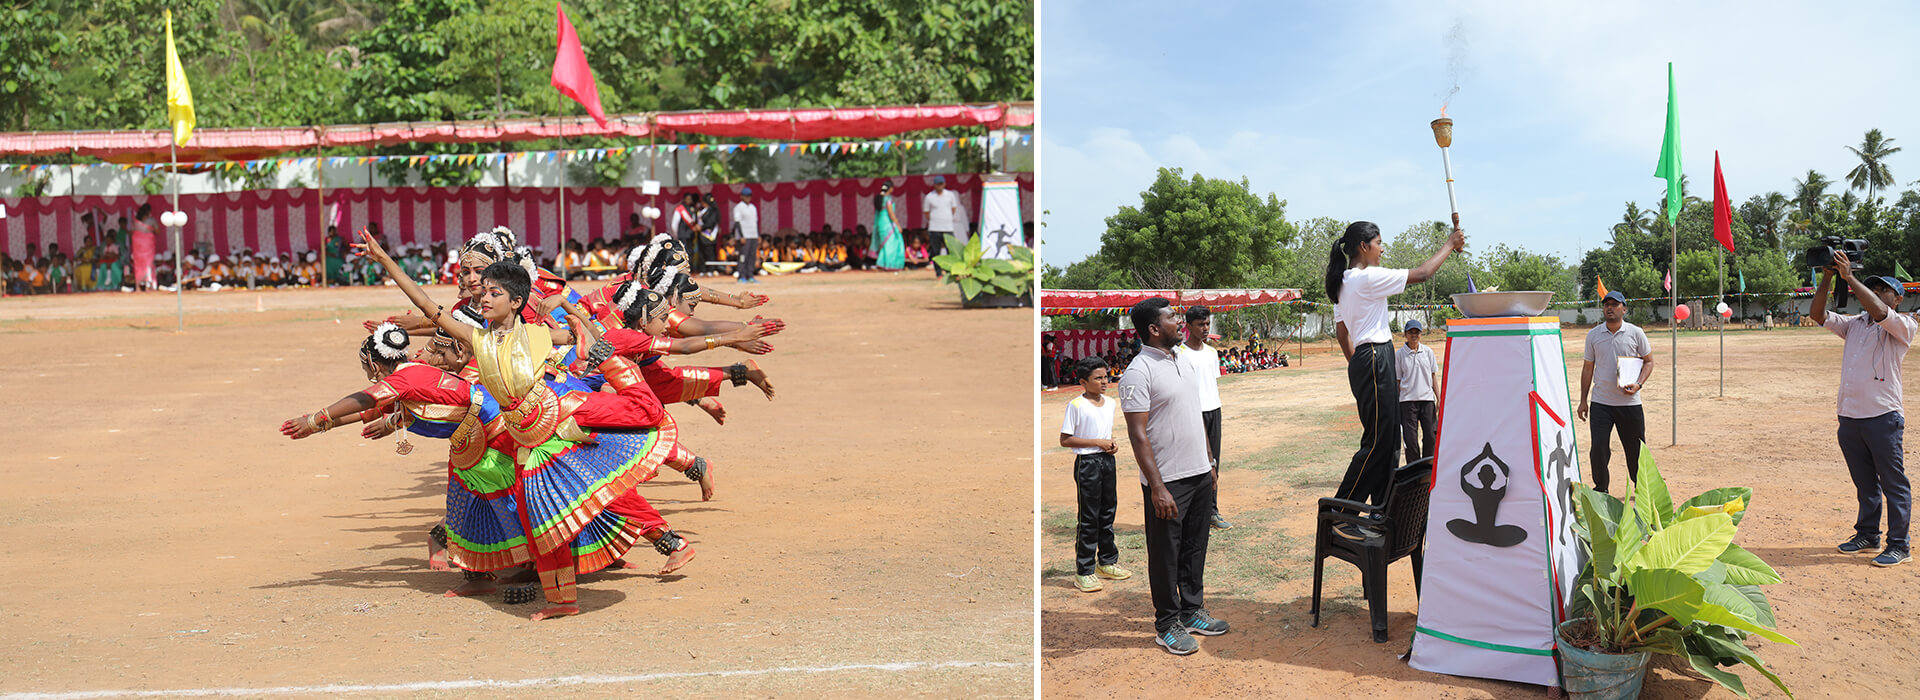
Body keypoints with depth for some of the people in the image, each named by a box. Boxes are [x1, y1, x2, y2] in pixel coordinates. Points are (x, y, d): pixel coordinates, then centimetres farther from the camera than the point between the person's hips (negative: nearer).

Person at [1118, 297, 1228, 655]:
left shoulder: (1181, 363, 11)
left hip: (1199, 475, 8)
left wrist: (1208, 462, 18)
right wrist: (1157, 488, -22)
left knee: (1195, 548, 17)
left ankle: (1192, 611, 31)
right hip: (1168, 482, -8)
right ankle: (1167, 625, 15)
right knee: (1166, 555, 3)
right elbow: (1137, 434, -19)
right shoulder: (1138, 372, -16)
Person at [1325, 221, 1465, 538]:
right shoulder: (1369, 278, -15)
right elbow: (1422, 274, -10)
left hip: (1362, 362, 10)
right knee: (1377, 443, -9)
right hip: (1375, 361, -10)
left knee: (1388, 441, 12)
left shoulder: (1343, 283, 14)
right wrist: (1450, 244, 3)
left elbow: (1342, 332, 19)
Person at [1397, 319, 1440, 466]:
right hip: (1407, 400, -2)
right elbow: (1397, 380, 3)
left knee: (1430, 436, 3)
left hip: (1427, 399, 2)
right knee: (1410, 439, -3)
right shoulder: (1399, 354, 1)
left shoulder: (1428, 352, 9)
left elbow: (1433, 376, 13)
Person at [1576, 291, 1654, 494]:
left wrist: (1638, 384, -10)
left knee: (1635, 449, 7)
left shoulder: (1636, 333, 1)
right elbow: (1587, 368, 10)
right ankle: (1600, 488, 9)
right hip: (1601, 403, 1)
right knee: (1598, 447, -6)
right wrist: (1583, 400, 7)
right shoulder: (1593, 335, 4)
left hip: (1629, 402, -1)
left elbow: (1648, 361, 8)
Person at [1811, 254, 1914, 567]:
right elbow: (1818, 315, 9)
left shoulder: (1903, 326, -3)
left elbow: (1879, 312, -22)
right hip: (1849, 417, 6)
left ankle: (1899, 545, 7)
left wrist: (1850, 277, -20)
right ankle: (1867, 536, 26)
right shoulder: (1855, 324, 15)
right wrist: (1827, 277, -2)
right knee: (1865, 482, 16)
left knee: (1893, 483, 0)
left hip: (1883, 417, -6)